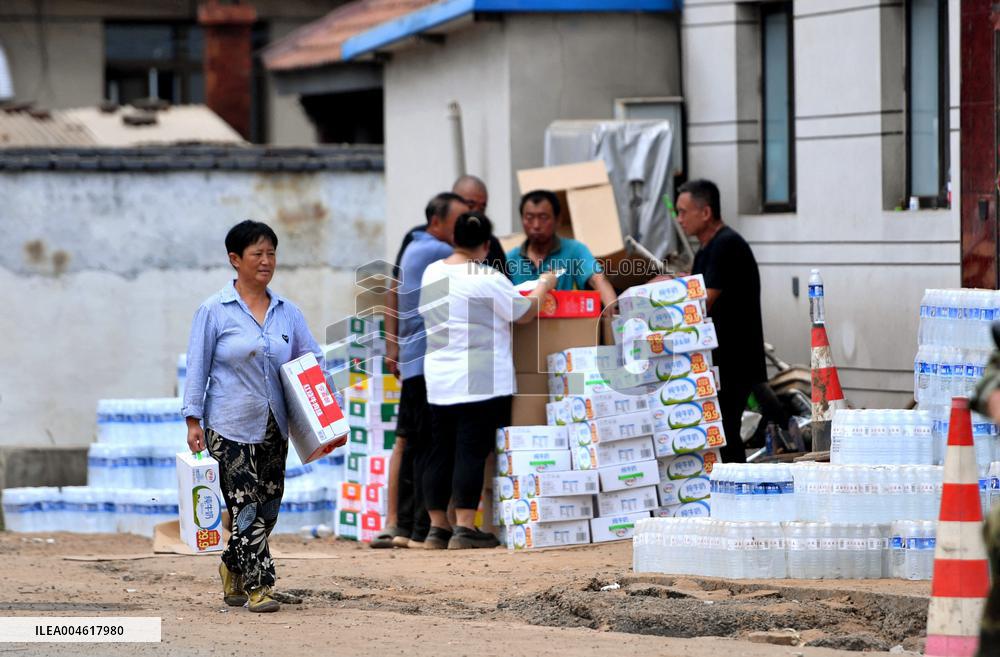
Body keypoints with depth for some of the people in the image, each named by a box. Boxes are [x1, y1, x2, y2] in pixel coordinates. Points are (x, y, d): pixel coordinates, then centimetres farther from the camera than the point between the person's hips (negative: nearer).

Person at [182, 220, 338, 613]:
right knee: (246, 506, -8)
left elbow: (313, 361, 12)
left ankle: (232, 570, 29)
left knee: (269, 506, 9)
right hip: (229, 427, -5)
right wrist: (193, 421, -8)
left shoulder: (287, 313, 8)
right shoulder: (214, 312, -4)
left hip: (273, 427, 5)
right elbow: (197, 368, -3)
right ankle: (258, 585, -3)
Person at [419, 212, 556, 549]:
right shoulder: (487, 279, -13)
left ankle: (438, 527, 13)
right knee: (471, 453, -5)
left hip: (439, 381, 7)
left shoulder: (432, 273, 8)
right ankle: (465, 528, -7)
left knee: (440, 452, 9)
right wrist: (543, 286, 15)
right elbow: (524, 313, -4)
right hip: (481, 381, -7)